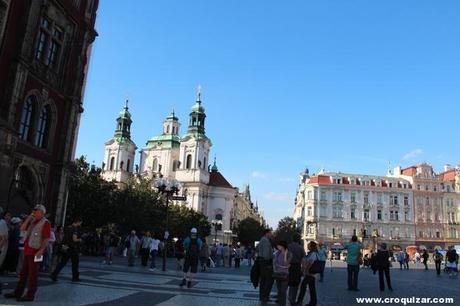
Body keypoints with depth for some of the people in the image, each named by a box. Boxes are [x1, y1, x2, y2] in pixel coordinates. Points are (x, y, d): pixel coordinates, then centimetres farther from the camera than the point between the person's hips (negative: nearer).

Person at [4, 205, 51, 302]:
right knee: (23, 273, 15)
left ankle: (30, 295, 5)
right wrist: (29, 218, 1)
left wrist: (41, 250, -23)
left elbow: (47, 238, -15)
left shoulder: (45, 223, -9)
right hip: (27, 251, 8)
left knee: (32, 274, -2)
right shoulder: (32, 221, 16)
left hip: (35, 252, -8)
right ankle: (17, 293, 25)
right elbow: (22, 228, 6)